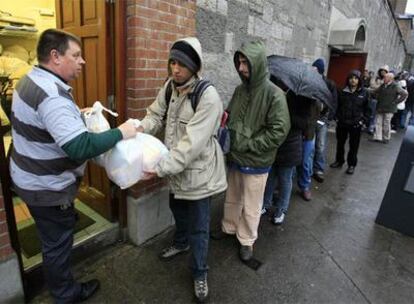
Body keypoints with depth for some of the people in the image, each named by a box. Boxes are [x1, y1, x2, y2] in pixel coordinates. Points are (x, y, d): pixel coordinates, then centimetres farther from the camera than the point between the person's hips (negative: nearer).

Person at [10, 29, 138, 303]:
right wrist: (120, 132, -29)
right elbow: (81, 148, -39)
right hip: (47, 187, -10)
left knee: (54, 239, 27)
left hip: (34, 178, 10)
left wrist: (77, 114, 9)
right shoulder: (52, 96, -30)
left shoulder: (33, 79, 4)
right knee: (57, 244, 10)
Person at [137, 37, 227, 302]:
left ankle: (200, 273, 33)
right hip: (176, 167, 7)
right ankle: (181, 243, 58)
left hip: (199, 171, -7)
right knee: (178, 209, 29)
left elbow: (193, 144, -30)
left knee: (199, 226, 8)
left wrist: (161, 167, -33)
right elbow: (155, 116, 2)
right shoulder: (170, 86, -1)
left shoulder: (209, 97, -25)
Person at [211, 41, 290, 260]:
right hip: (235, 157, 6)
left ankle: (247, 240, 34)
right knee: (232, 198, 23)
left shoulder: (274, 94, -16)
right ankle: (229, 227, 46)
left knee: (251, 206, 12)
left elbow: (279, 131, -19)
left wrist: (248, 145, -18)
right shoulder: (240, 90, 2)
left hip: (256, 163, -5)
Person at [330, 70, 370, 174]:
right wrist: (337, 117, 4)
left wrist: (363, 121, -7)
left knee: (354, 146, 6)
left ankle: (352, 164, 21)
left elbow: (367, 108, 1)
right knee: (340, 143, 14)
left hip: (356, 124, -2)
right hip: (342, 122, 2)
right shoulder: (343, 91, 3)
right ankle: (339, 161, 32)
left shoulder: (364, 92, -2)